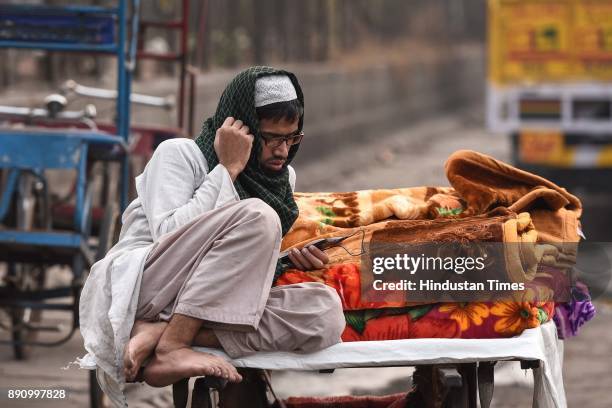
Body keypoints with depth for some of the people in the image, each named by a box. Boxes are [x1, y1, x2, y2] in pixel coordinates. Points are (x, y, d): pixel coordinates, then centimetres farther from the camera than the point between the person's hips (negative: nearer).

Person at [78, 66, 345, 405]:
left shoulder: (283, 178, 17)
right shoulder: (179, 154, -1)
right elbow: (169, 237, -16)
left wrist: (289, 261, 5)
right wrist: (227, 169, -13)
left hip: (209, 310, 6)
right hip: (137, 293, -6)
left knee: (326, 310, -22)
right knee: (257, 216, -27)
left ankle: (156, 335, -28)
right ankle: (170, 347, -28)